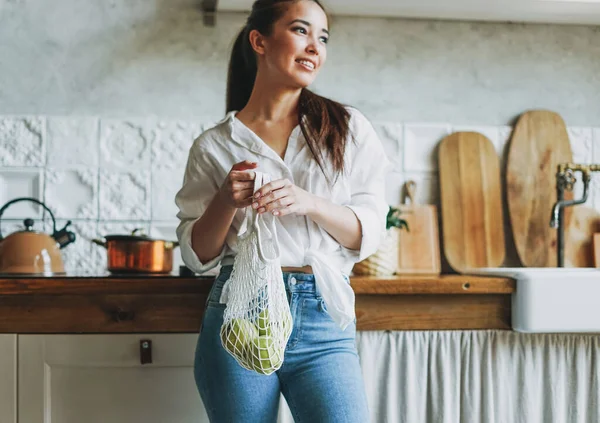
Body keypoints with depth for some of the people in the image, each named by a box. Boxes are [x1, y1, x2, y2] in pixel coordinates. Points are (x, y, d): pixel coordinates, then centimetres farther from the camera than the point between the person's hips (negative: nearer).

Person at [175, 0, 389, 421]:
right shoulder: (214, 145, 6)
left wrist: (310, 203, -16)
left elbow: (369, 233, 3)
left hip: (325, 320, 0)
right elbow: (198, 255, 7)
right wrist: (227, 201, -11)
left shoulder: (348, 128, 8)